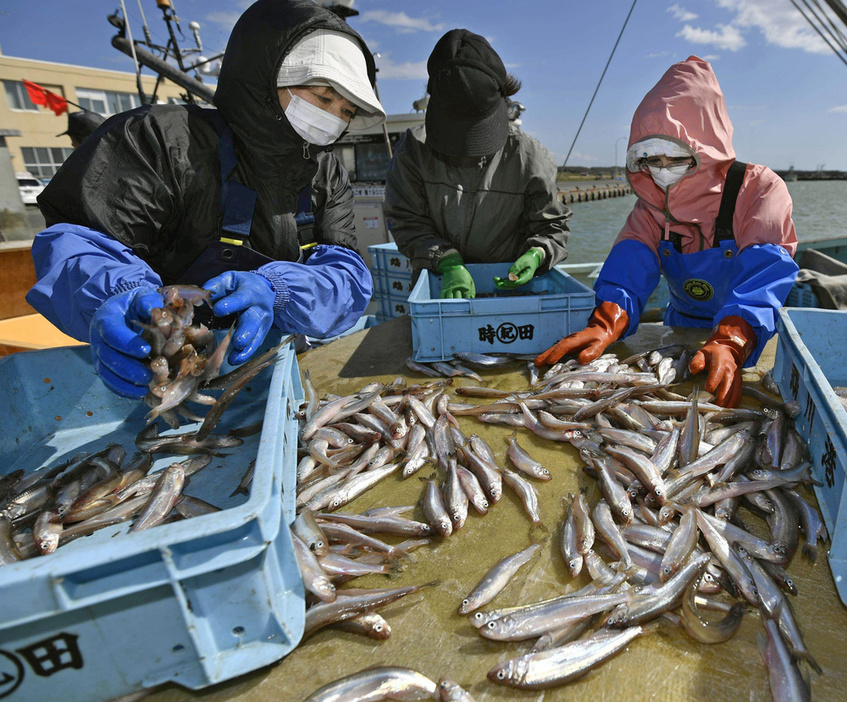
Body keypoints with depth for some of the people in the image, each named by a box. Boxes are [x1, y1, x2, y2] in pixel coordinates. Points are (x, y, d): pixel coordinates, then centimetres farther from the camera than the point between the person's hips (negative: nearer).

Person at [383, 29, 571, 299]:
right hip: (436, 282, 1)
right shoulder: (414, 148, -2)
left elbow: (552, 226, 5)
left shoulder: (529, 156, -3)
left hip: (505, 283, 0)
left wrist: (536, 255, -19)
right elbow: (406, 221, -3)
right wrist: (447, 262, -18)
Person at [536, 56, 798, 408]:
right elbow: (631, 263, -18)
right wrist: (606, 322, -39)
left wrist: (730, 344, -47)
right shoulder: (653, 202, 0)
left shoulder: (761, 189, -12)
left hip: (756, 336, -3)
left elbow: (761, 277, -28)